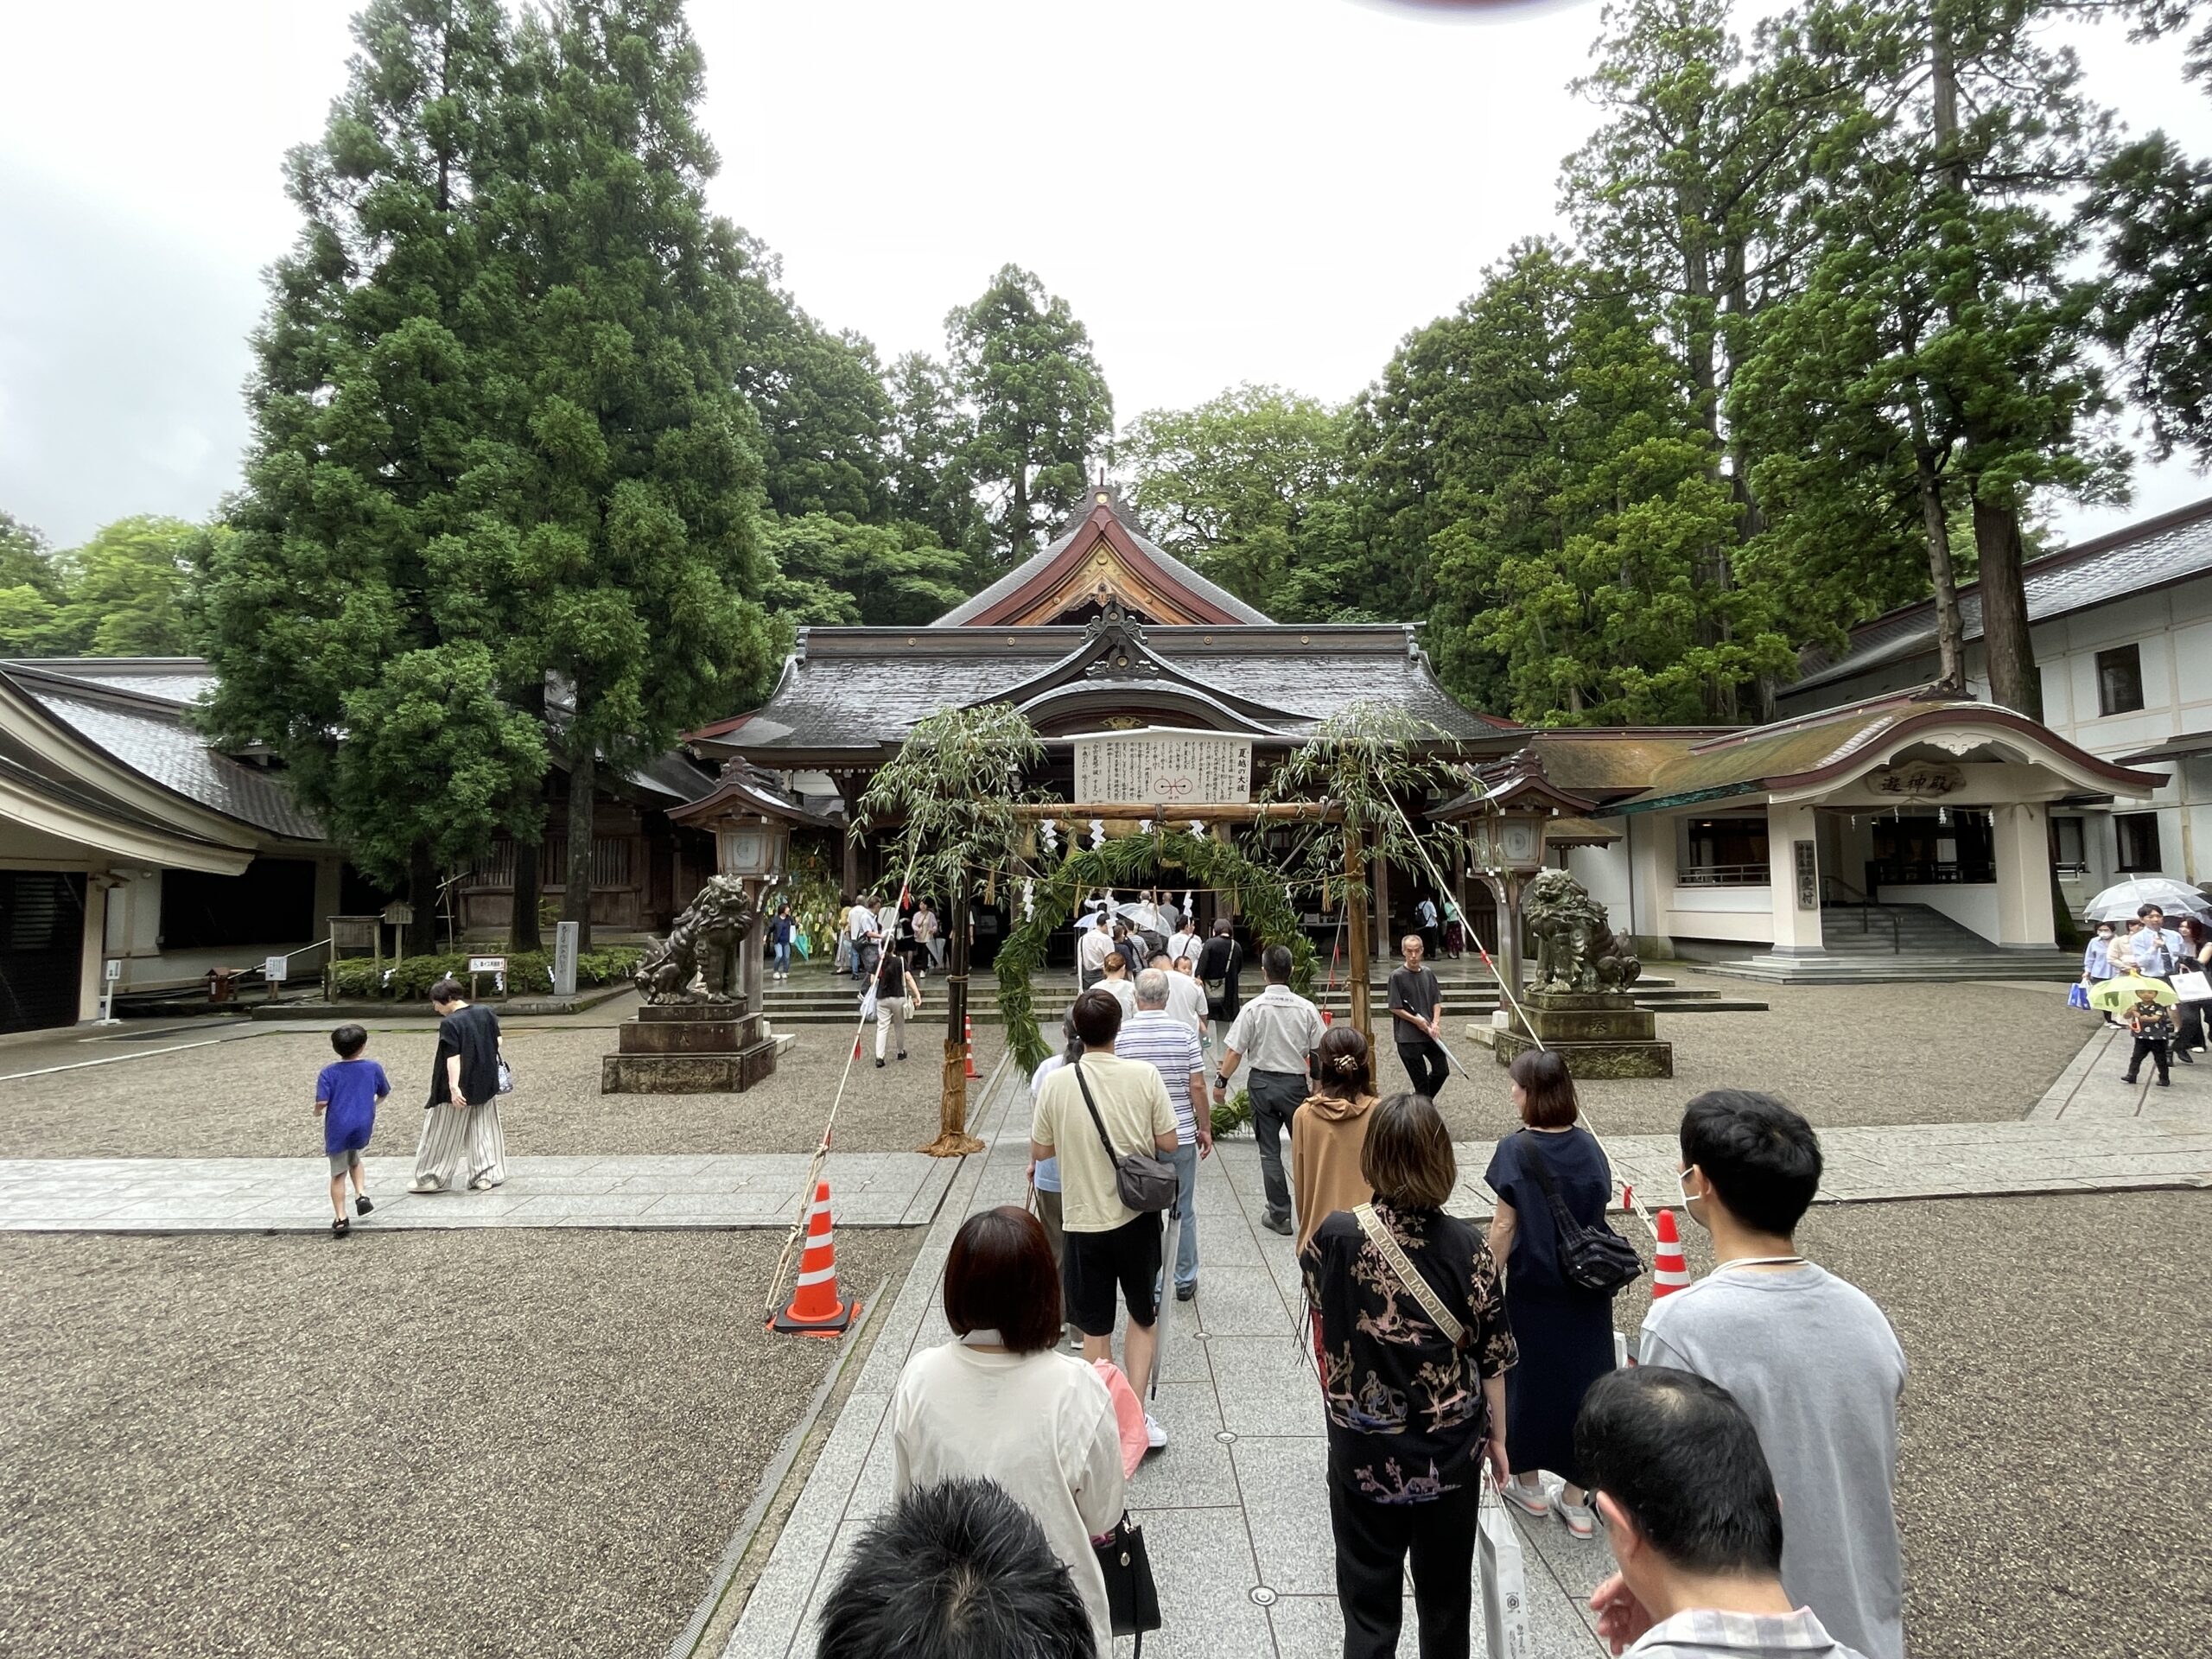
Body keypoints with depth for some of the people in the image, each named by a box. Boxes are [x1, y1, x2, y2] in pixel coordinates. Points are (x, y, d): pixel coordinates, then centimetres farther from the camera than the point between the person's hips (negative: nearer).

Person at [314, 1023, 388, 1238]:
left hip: (338, 1128, -2)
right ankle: (362, 1195, 9)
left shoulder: (329, 1072, -6)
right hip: (363, 1126, 2)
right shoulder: (373, 1068, 1)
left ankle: (341, 1219, 6)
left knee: (338, 1174, 8)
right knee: (354, 1160, 28)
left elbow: (321, 1103, -14)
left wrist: (317, 1112, 8)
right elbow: (383, 1095, 14)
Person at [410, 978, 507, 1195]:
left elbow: (453, 1058, -21)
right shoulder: (486, 1013, 1)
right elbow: (498, 1041, 8)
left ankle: (432, 1179, 18)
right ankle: (486, 1175, 14)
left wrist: (453, 1087, -23)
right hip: (486, 1086, 6)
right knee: (483, 1132, 13)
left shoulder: (449, 1024, -17)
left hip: (461, 1088, -6)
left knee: (444, 1135, 8)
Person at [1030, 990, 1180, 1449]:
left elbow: (1039, 1151, -1)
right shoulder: (1144, 1075, -13)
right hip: (1137, 1217, 0)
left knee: (1096, 1329, 14)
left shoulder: (1056, 1083, -12)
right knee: (1142, 1316, 20)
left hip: (1083, 1221, 0)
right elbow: (1169, 1143, -7)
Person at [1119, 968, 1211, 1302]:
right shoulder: (1185, 1032, -9)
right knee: (1183, 1210, 15)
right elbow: (1197, 1087, -8)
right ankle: (1185, 1280, 27)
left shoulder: (1120, 1036, -9)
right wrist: (1205, 1128, 4)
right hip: (1181, 1135, 0)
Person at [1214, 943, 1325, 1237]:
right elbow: (1320, 1053, -3)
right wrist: (1318, 1086, 10)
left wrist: (1221, 1081, 1)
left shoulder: (1252, 1008, -13)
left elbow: (1234, 1051, -12)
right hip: (1296, 1083, 1)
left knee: (1269, 1150, 9)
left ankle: (1279, 1215, 15)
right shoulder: (1306, 1009, -9)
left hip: (1262, 1082, -1)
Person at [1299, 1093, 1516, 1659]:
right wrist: (1497, 1437, 9)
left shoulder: (1336, 1236, -17)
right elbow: (1491, 1356, -6)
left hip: (1364, 1451, -1)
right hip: (1451, 1449, 1)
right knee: (1446, 1590, 23)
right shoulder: (1466, 1245, -15)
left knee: (1369, 1596, 14)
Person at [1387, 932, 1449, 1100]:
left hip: (1430, 1034, 5)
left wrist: (1435, 1023, -5)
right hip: (1408, 1037, -5)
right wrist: (1416, 1020, -16)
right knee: (1420, 1078, 1)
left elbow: (1437, 1001, 10)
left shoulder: (1428, 973, 5)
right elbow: (1395, 1008, -9)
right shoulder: (1397, 976, -10)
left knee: (1442, 1071, 11)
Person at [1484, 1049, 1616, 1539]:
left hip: (1533, 1287, -3)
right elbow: (1598, 1214, 3)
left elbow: (1504, 1226, -14)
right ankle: (1576, 1499, 23)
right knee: (1581, 1377, 12)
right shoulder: (1588, 1146, -5)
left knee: (1529, 1375, 14)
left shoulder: (1516, 1151, -17)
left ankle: (1528, 1483, 30)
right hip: (1587, 1289, 4)